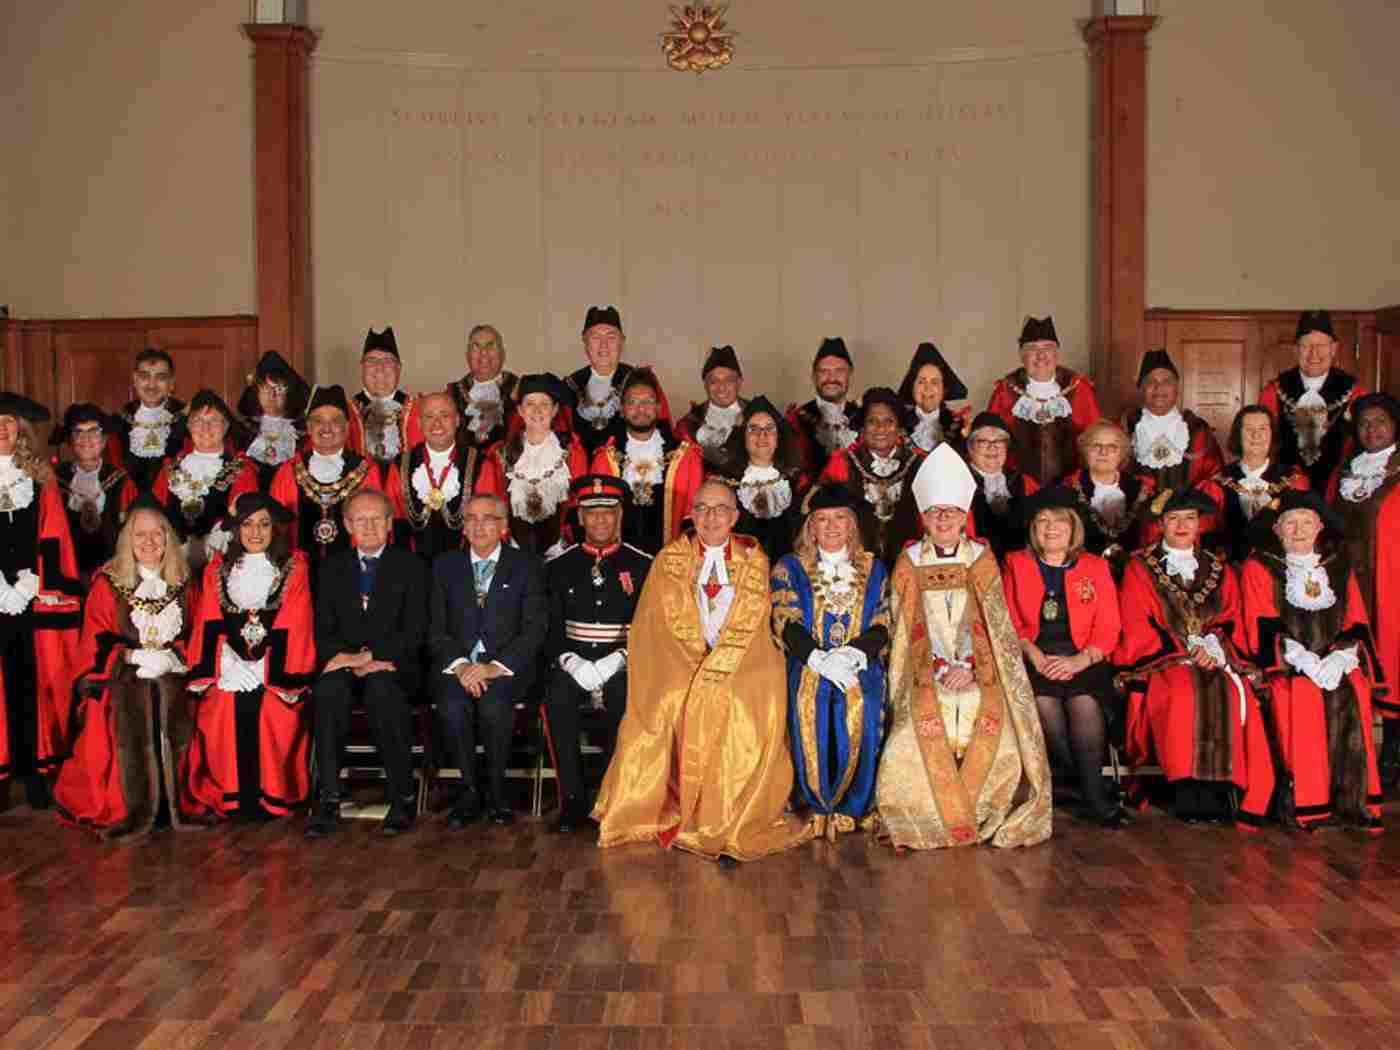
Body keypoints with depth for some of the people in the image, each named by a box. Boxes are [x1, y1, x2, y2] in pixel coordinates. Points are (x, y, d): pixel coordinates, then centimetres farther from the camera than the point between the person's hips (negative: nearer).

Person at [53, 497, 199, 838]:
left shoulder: (183, 583, 13)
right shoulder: (107, 583, 4)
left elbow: (195, 633, 15)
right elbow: (96, 641, 1)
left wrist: (173, 654, -4)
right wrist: (134, 656, -11)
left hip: (173, 678, 2)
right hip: (124, 680, -2)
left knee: (176, 737, -17)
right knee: (132, 739, -21)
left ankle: (180, 807, -8)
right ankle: (130, 814, -13)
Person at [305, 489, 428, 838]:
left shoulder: (410, 566, 7)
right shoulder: (332, 568, 16)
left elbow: (414, 632, -3)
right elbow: (323, 633, 8)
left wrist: (369, 656, -16)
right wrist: (351, 660, -12)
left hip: (393, 668, -2)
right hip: (345, 666, 2)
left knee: (381, 689, -35)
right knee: (329, 689, -31)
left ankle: (403, 797, -26)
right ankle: (329, 800, -29)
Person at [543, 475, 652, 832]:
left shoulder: (643, 565, 6)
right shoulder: (560, 566, 11)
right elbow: (551, 626, 7)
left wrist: (616, 661, -13)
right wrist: (572, 661, -12)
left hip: (621, 664, -1)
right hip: (574, 661, 2)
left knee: (625, 700, -33)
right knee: (557, 698, -30)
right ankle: (573, 797, -21)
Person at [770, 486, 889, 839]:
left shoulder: (873, 568, 17)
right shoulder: (791, 567, 14)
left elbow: (881, 626, 8)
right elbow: (786, 623, 1)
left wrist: (853, 654, -12)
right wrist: (820, 659, -15)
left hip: (860, 664, 0)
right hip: (807, 663, 0)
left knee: (859, 710, -29)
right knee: (809, 709, -29)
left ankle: (850, 807, -15)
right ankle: (818, 806, -14)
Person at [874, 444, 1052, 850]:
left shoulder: (981, 559, 10)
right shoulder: (909, 562, 9)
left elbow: (989, 621, 2)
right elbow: (911, 627, 2)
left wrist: (968, 667, -13)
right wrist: (942, 668, -11)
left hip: (978, 675, 1)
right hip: (926, 676, 0)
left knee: (998, 749, -21)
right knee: (921, 751, -22)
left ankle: (976, 817, -1)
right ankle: (946, 820, -3)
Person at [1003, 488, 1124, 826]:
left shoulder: (1096, 567, 13)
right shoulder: (1015, 564, 14)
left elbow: (1108, 629, 6)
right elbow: (1009, 623, 7)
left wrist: (1079, 661, -11)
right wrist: (1034, 655, -10)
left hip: (1083, 659, 0)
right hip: (1032, 657, 1)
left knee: (1084, 701, -29)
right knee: (1043, 701, -28)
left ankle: (1092, 789, -17)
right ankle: (1093, 791, -17)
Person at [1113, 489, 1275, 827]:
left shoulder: (1219, 570, 20)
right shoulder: (1140, 568, 10)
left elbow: (1231, 621, 12)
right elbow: (1136, 628, 0)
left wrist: (1212, 647, -10)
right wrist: (1185, 648, -11)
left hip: (1214, 658, 3)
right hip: (1162, 659, -2)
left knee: (1233, 695, -30)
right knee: (1184, 693, -34)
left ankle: (1225, 792, -28)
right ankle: (1189, 795, -32)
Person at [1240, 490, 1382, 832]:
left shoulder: (1339, 566, 18)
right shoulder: (1259, 567, 7)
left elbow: (1356, 624, 12)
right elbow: (1263, 628, -2)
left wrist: (1338, 659, -10)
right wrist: (1306, 661, -15)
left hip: (1337, 662, 3)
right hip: (1285, 665, -2)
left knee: (1351, 696, -28)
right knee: (1304, 695, -32)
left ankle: (1352, 802, -23)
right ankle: (1306, 803, -27)